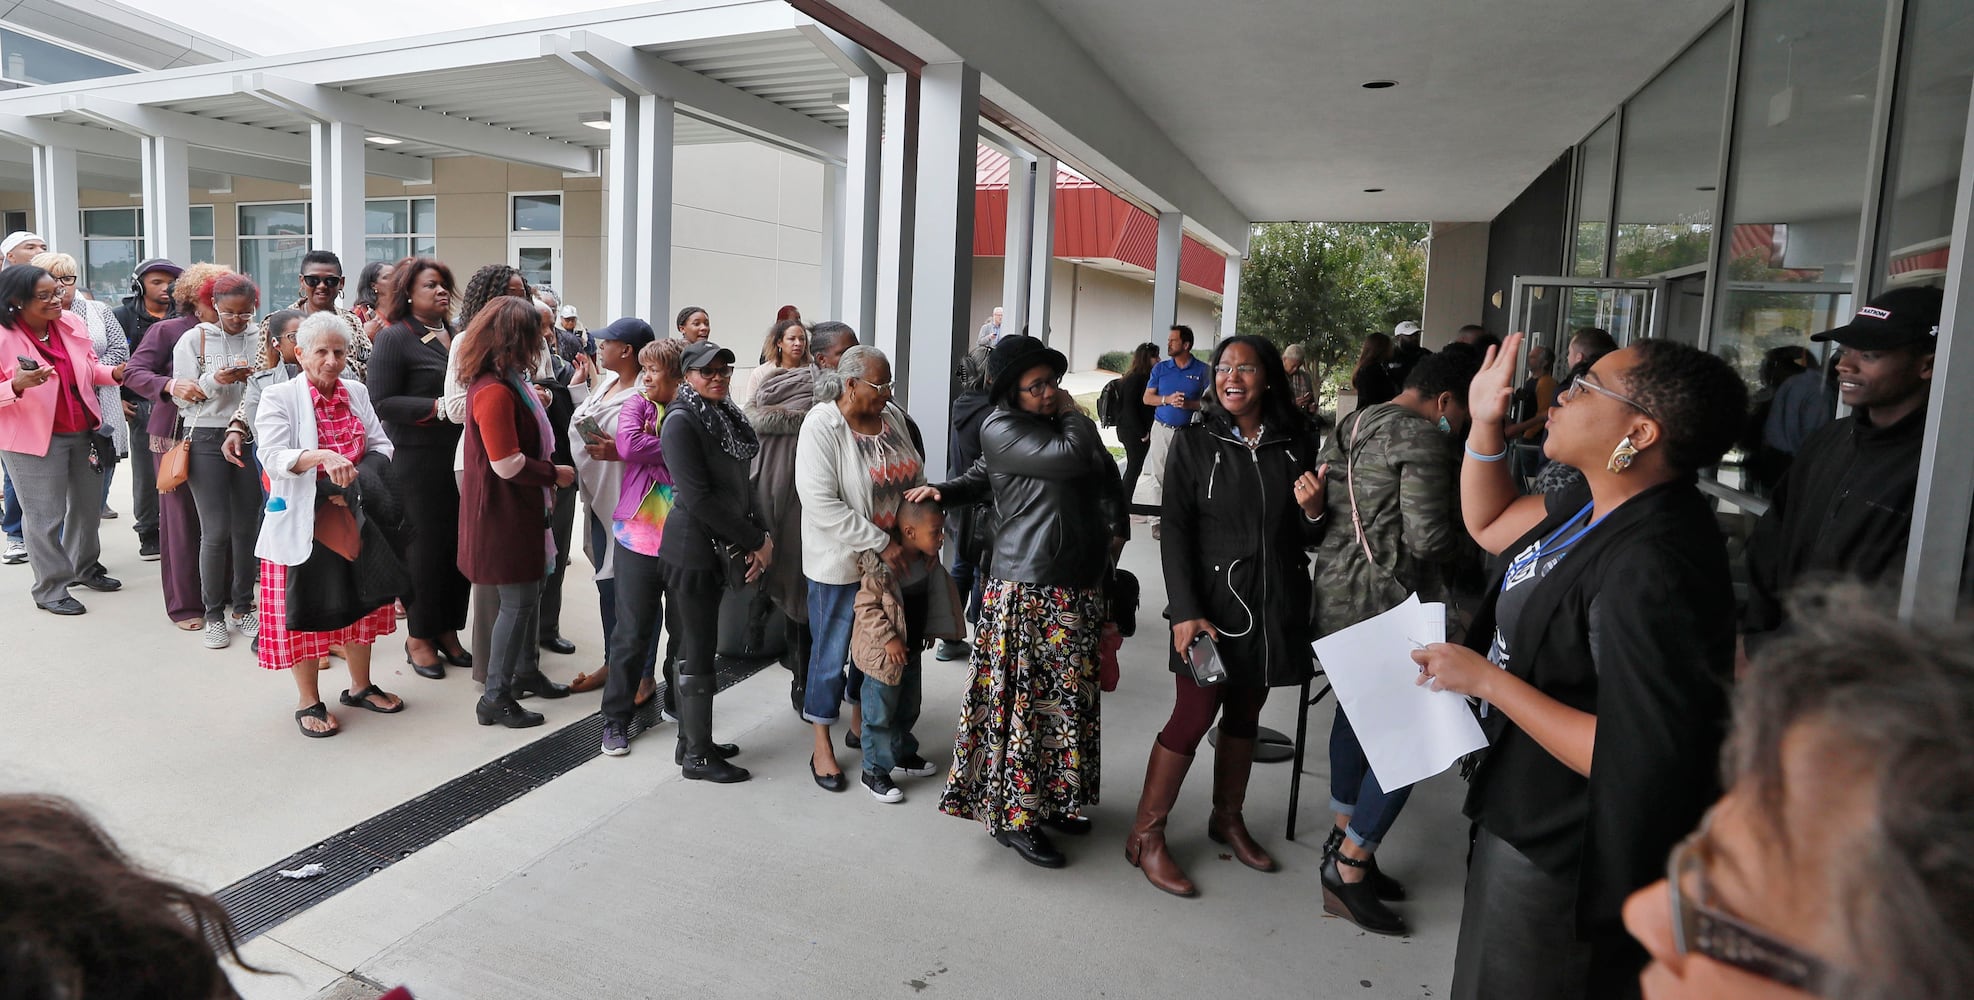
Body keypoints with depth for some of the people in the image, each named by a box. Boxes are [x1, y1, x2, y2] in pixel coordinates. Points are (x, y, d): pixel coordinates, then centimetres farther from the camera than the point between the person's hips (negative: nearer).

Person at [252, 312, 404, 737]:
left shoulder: (357, 393, 8)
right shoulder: (278, 397, -7)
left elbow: (381, 445, 7)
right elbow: (273, 457, -18)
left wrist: (359, 481, -11)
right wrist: (322, 456, -35)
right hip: (302, 523, -4)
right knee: (306, 609, 4)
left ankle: (360, 686, 31)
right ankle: (308, 702, 19)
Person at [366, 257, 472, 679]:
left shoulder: (454, 335, 13)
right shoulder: (394, 338, -6)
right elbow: (382, 401, -13)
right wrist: (437, 407, -20)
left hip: (460, 457, 6)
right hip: (418, 460, -6)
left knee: (460, 543, 8)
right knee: (426, 545, 1)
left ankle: (447, 630, 23)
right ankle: (418, 636, 18)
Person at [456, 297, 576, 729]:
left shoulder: (509, 382, 10)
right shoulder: (494, 392, -23)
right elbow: (508, 465, -24)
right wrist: (555, 474, -13)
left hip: (520, 507, 10)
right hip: (502, 511, -10)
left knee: (529, 592, 20)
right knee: (518, 601, -2)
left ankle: (526, 672, 36)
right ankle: (495, 697, 10)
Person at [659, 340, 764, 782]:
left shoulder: (724, 415, 10)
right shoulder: (681, 421, -15)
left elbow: (739, 484, 13)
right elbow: (699, 497, -21)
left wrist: (758, 538, 0)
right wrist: (757, 540, -16)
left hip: (717, 548, 8)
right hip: (691, 550, -8)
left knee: (696, 645, 16)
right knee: (699, 651, -1)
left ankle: (692, 741, 28)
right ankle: (698, 756, 11)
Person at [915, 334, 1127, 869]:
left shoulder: (1065, 422, 13)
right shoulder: (1001, 429, -10)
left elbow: (1106, 472, 24)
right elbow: (1072, 458, -22)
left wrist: (1116, 529, 9)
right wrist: (1074, 417, -3)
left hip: (1081, 584, 8)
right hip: (1027, 590, -8)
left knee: (1069, 696, 14)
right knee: (1022, 702, -2)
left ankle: (1053, 799, 30)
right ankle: (1016, 816, 12)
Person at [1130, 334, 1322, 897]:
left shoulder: (1296, 446, 5)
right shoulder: (1195, 443, -4)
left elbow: (1308, 539, 11)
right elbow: (1175, 532, -8)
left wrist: (1313, 511, -12)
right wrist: (1186, 612, -17)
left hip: (1276, 607, 4)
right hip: (1213, 603, -4)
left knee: (1245, 717, 16)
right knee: (1193, 718, -2)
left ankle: (1227, 819, 35)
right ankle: (1146, 836, 12)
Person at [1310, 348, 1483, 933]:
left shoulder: (1350, 427, 14)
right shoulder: (1423, 436, -14)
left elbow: (1325, 513, 17)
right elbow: (1428, 538, -18)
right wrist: (1465, 544, 1)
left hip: (1338, 593, 10)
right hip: (1392, 604, -10)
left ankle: (1345, 845, 29)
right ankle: (1348, 871, 3)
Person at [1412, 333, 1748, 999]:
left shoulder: (1652, 569, -31)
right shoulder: (1598, 505, -3)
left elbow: (1636, 756, -31)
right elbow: (1489, 525, 12)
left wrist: (1487, 679, -26)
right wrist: (1485, 423, 0)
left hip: (1559, 858, -8)